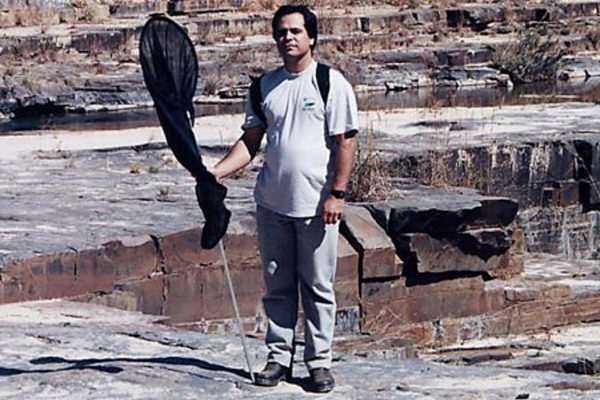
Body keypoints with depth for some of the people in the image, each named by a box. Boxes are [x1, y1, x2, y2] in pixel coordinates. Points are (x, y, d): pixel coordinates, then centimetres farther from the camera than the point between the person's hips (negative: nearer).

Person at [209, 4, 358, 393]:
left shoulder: (332, 83, -3)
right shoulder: (266, 85, 10)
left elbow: (345, 142, -6)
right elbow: (250, 141, 12)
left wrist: (337, 194, -12)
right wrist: (216, 172, -2)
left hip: (316, 205, -4)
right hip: (272, 203, 4)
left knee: (318, 287, 2)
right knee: (278, 286, 9)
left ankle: (320, 362, 8)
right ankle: (279, 357, 17)